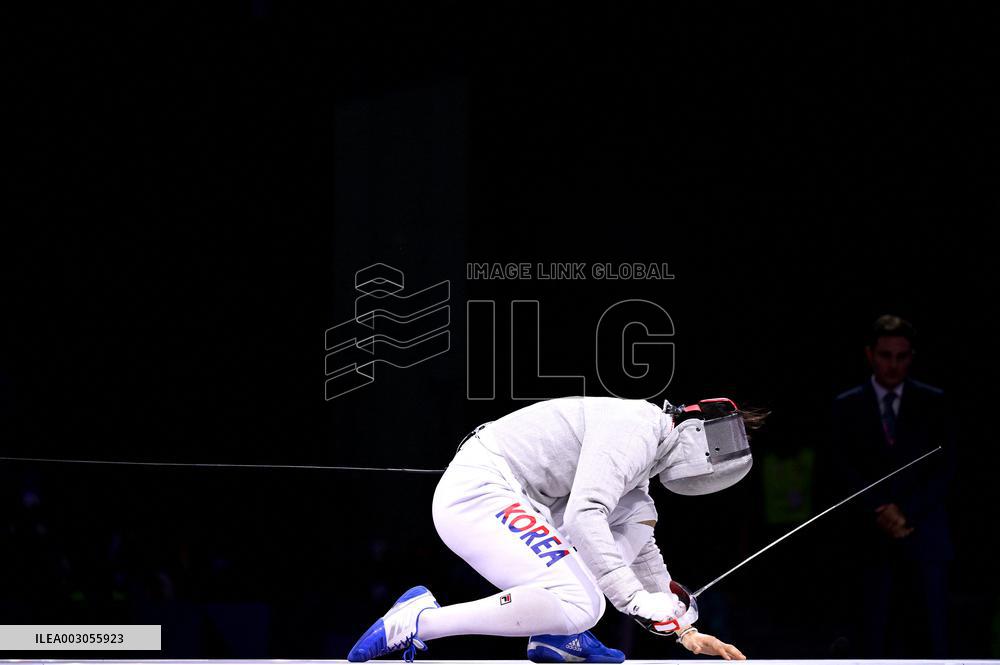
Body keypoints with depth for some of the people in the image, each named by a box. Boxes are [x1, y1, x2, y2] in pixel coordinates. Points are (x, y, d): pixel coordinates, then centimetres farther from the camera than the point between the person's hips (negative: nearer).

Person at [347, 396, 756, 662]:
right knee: (578, 605, -24)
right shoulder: (635, 429, -13)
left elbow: (642, 556, 30)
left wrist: (684, 630, 26)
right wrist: (636, 599, -28)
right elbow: (582, 517, -26)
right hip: (474, 495, -11)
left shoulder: (643, 451, 20)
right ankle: (415, 623, -17)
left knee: (636, 518, 11)